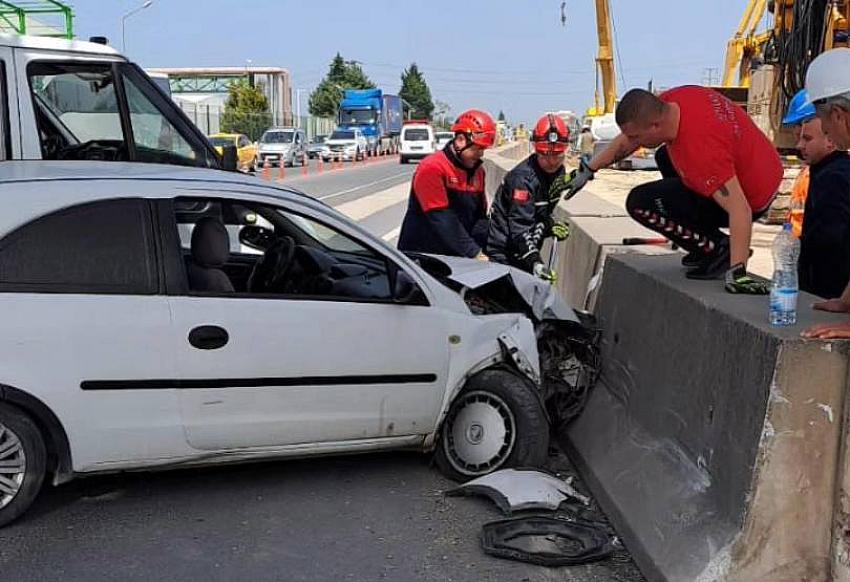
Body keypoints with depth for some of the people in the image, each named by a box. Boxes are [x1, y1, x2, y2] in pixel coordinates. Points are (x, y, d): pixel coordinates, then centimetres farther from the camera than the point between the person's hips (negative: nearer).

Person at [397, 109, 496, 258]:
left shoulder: (477, 171, 9)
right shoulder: (432, 168, -14)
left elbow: (480, 216, 10)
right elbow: (442, 220, -22)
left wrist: (480, 251, -8)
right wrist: (473, 253, -23)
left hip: (457, 259, 6)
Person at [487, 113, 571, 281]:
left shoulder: (558, 173, 0)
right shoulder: (523, 178, -25)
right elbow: (520, 226, -31)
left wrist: (551, 226, -10)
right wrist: (535, 262, -40)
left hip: (525, 248, 8)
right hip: (503, 252, -8)